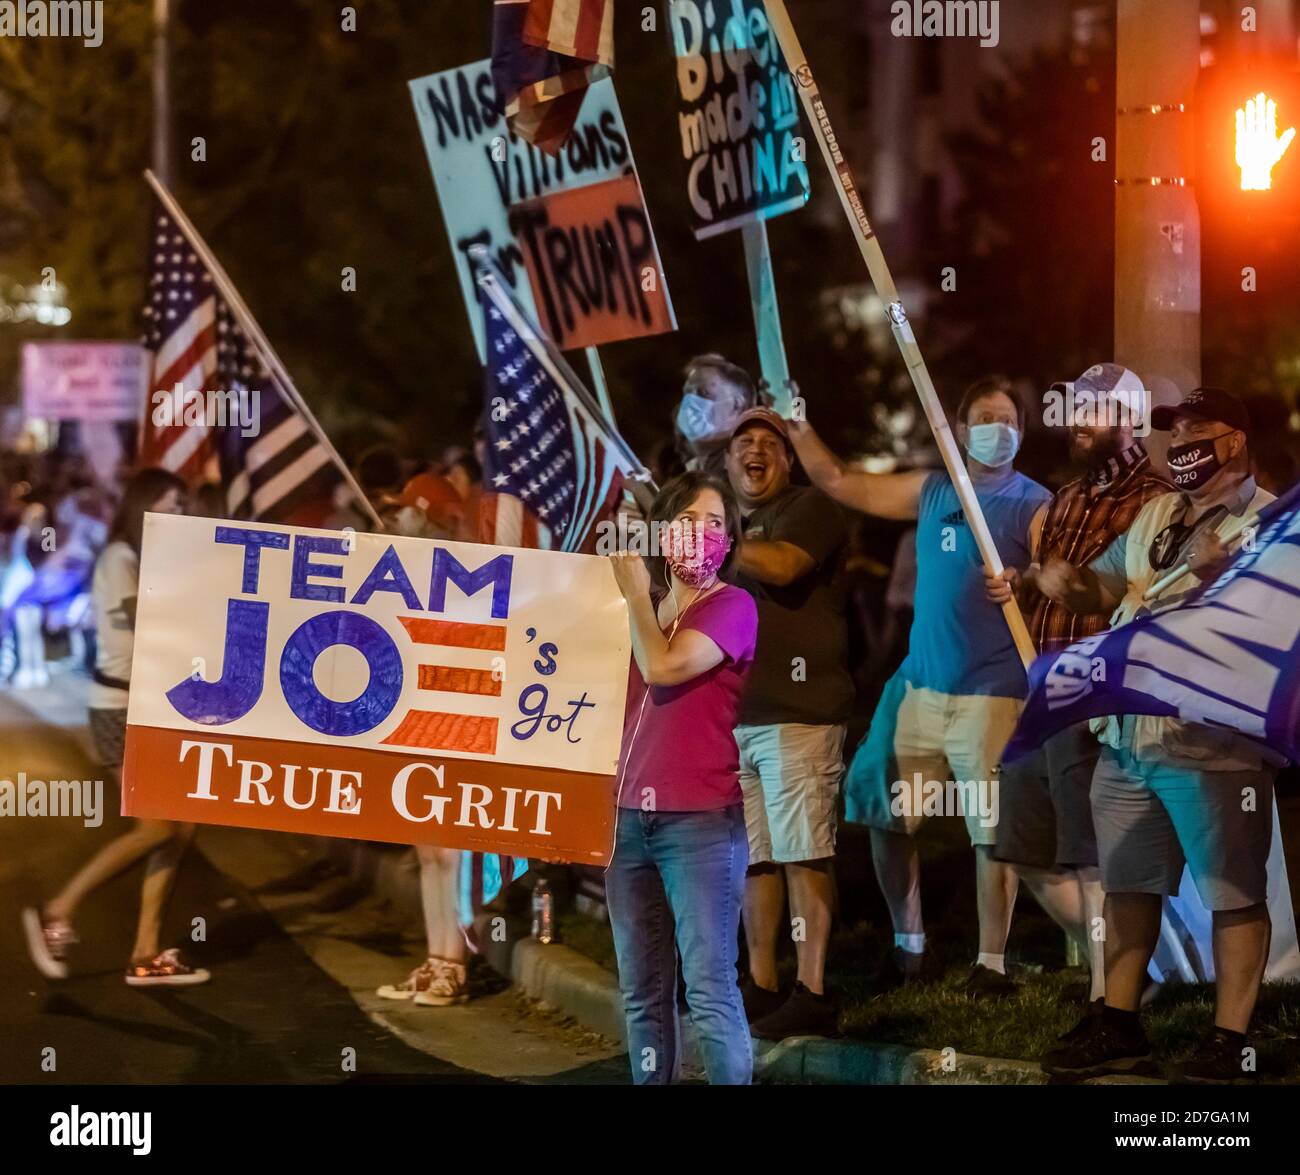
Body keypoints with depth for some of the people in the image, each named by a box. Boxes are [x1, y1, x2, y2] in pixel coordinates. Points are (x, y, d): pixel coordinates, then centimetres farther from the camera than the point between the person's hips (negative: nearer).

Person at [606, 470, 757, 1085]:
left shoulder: (732, 606, -3)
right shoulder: (643, 611, 18)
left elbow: (662, 667, -16)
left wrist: (635, 595, -3)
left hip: (700, 820, -7)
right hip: (627, 815, 7)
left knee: (709, 990, -11)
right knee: (641, 992, 7)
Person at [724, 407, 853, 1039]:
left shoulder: (809, 508, -1)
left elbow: (781, 564, -21)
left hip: (797, 714, -8)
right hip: (735, 719, 8)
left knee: (802, 855, -10)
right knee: (753, 858, 9)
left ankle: (813, 993, -10)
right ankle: (761, 987, 14)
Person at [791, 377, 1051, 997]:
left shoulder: (1035, 506, -2)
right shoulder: (931, 491, 11)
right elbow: (838, 481, 15)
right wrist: (797, 424, 6)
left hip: (992, 694, -5)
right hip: (919, 688, 5)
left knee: (992, 831, -4)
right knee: (888, 816, 9)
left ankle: (991, 963, 7)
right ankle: (908, 947, 25)